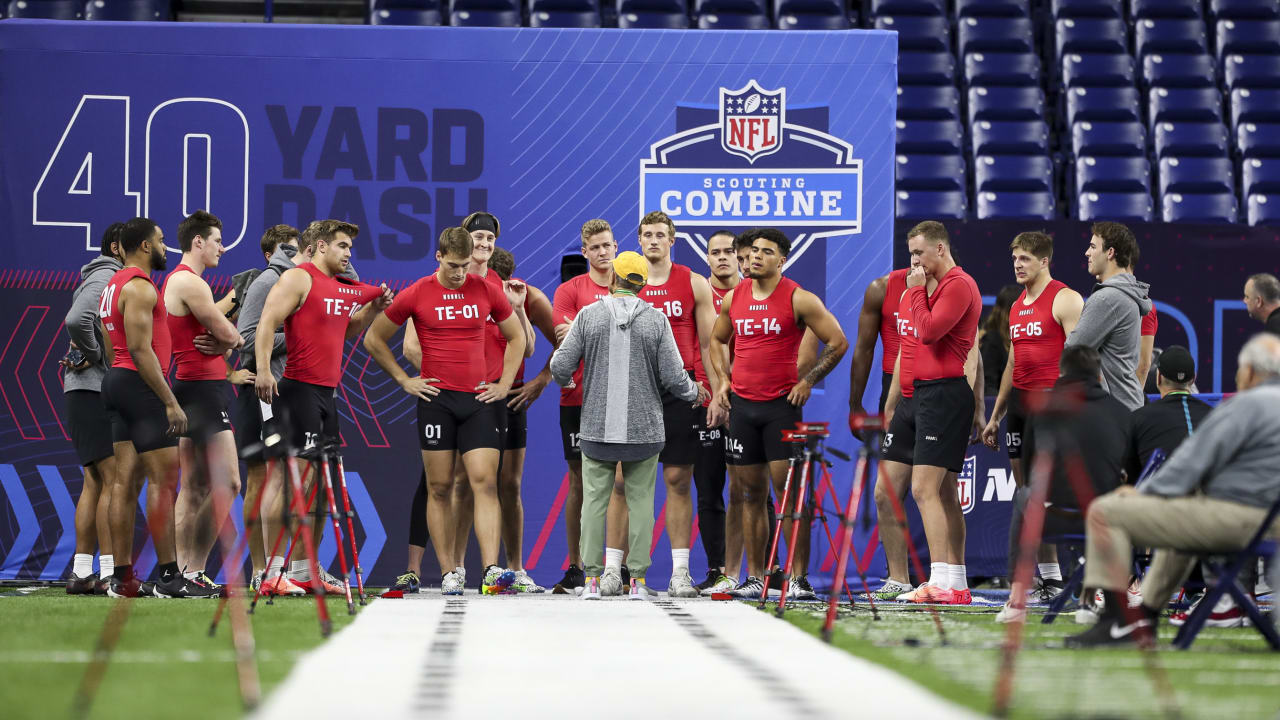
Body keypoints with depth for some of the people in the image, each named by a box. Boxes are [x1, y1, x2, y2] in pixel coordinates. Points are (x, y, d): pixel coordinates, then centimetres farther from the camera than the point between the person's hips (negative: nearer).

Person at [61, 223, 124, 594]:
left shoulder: (108, 280, 21)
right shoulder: (106, 279, -10)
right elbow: (77, 321, -26)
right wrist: (95, 357, -13)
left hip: (88, 393, 10)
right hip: (97, 392, -10)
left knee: (95, 482, 9)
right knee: (115, 480, -12)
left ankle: (81, 572, 8)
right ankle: (109, 572, -15)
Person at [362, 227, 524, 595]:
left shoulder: (487, 291, 5)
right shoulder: (417, 295, 0)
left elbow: (516, 336, 19)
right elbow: (373, 339, 9)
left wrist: (504, 383, 9)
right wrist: (404, 380, 4)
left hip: (479, 399, 1)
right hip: (436, 399, -1)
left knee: (485, 482, -9)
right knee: (439, 488, 1)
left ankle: (491, 571, -15)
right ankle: (448, 573, 5)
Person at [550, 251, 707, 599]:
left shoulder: (589, 315, -3)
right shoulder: (656, 320, -3)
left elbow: (561, 367, -2)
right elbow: (674, 377, -4)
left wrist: (563, 378, 23)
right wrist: (694, 392, 17)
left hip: (597, 428, 0)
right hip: (644, 428, 0)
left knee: (595, 499, 6)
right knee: (640, 501, 7)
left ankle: (593, 578, 3)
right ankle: (637, 579, 4)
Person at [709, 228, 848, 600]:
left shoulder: (799, 299, -5)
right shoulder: (734, 298, 8)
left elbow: (838, 342, -1)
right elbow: (717, 340, 26)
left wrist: (808, 381, -6)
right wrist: (723, 381, 13)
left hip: (782, 404, -5)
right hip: (742, 404, 5)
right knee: (751, 494, 7)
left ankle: (800, 578, -6)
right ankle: (755, 578, 12)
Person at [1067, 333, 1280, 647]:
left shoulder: (1248, 405, -13)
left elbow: (1193, 461, -13)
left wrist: (1143, 492, 0)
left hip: (1234, 520, -10)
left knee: (1105, 512, -8)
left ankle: (1118, 621, -7)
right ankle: (1147, 616, 41)